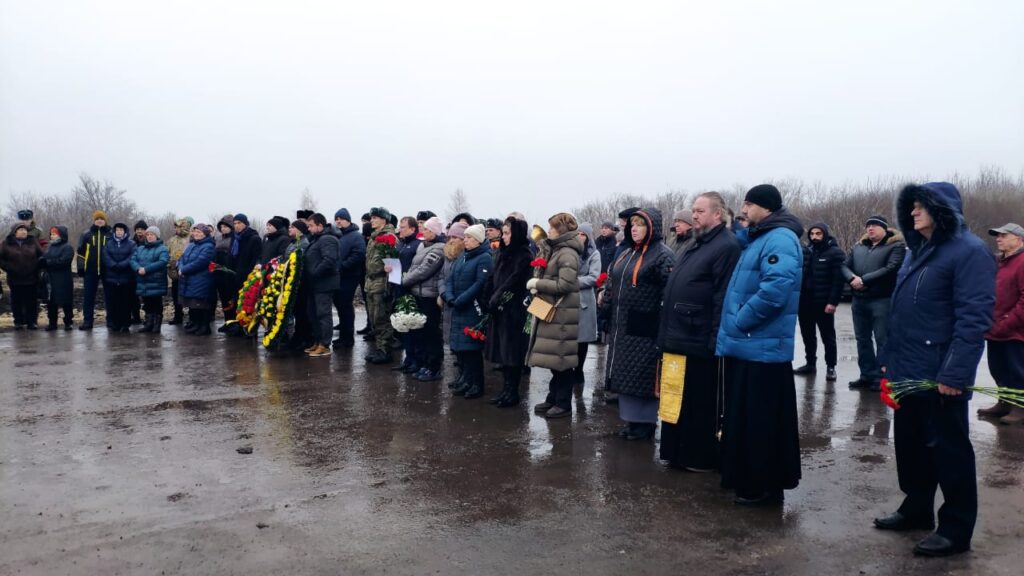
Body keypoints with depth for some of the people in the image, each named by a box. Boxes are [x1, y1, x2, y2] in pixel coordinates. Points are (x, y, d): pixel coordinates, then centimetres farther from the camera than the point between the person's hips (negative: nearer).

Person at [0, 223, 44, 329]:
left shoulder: (33, 242, 4)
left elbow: (42, 255, 8)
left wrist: (36, 266, -5)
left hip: (31, 279, 0)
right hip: (15, 279, 0)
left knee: (32, 301, 4)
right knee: (16, 302, 7)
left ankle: (32, 321, 12)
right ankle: (18, 322, 17)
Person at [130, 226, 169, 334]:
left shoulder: (162, 249, -2)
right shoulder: (140, 249, 18)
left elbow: (162, 262, -18)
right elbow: (133, 260, 5)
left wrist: (146, 269, -23)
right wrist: (138, 268, -17)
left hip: (156, 283, -5)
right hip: (143, 282, 6)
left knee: (157, 305, 1)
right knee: (147, 305, 12)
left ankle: (157, 325, 8)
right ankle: (148, 324, 20)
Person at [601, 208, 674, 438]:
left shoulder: (662, 255, -10)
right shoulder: (627, 253, 16)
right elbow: (613, 284, 24)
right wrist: (606, 301, 19)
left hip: (644, 329, -8)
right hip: (622, 327, 8)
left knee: (642, 376, -1)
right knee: (625, 374, 12)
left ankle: (645, 422, 11)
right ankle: (632, 419, 24)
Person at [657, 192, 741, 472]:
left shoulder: (727, 246, -13)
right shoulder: (696, 245, 19)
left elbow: (724, 299, -20)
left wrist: (715, 340, -23)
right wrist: (668, 332, 19)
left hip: (701, 342, -10)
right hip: (680, 338, 10)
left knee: (702, 404, 2)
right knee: (679, 401, 16)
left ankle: (702, 458, 14)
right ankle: (680, 452, 27)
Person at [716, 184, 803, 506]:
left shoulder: (780, 239, -15)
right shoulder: (758, 238, 17)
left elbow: (776, 288, -28)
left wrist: (739, 321, -19)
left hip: (762, 347, -10)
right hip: (746, 344, 10)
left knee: (762, 421, -1)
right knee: (742, 417, 17)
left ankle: (766, 487, 10)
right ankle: (743, 477, 29)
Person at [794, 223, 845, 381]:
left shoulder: (835, 253, -6)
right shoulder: (805, 251, 11)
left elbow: (838, 279, -12)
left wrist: (833, 302, -19)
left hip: (823, 303, -5)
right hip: (804, 301, 6)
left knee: (828, 336, 4)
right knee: (807, 335, 14)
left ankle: (831, 367, 13)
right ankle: (810, 363, 26)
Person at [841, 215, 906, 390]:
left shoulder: (896, 246, -2)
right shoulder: (858, 246, 17)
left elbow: (891, 269, -15)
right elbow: (845, 266, 11)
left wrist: (864, 280, -17)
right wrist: (852, 278, -12)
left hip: (882, 300, -7)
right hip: (859, 300, 7)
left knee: (882, 341, -3)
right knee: (862, 339, 12)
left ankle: (881, 377, 4)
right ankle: (867, 375, 21)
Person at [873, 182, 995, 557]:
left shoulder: (968, 251, -12)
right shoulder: (917, 252, 15)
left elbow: (973, 317, -20)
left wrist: (955, 372, -24)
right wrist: (889, 357, 15)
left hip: (940, 375, -8)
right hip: (908, 371, 8)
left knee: (947, 449, 3)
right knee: (910, 443, 17)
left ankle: (956, 529, 15)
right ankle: (917, 509, 32)